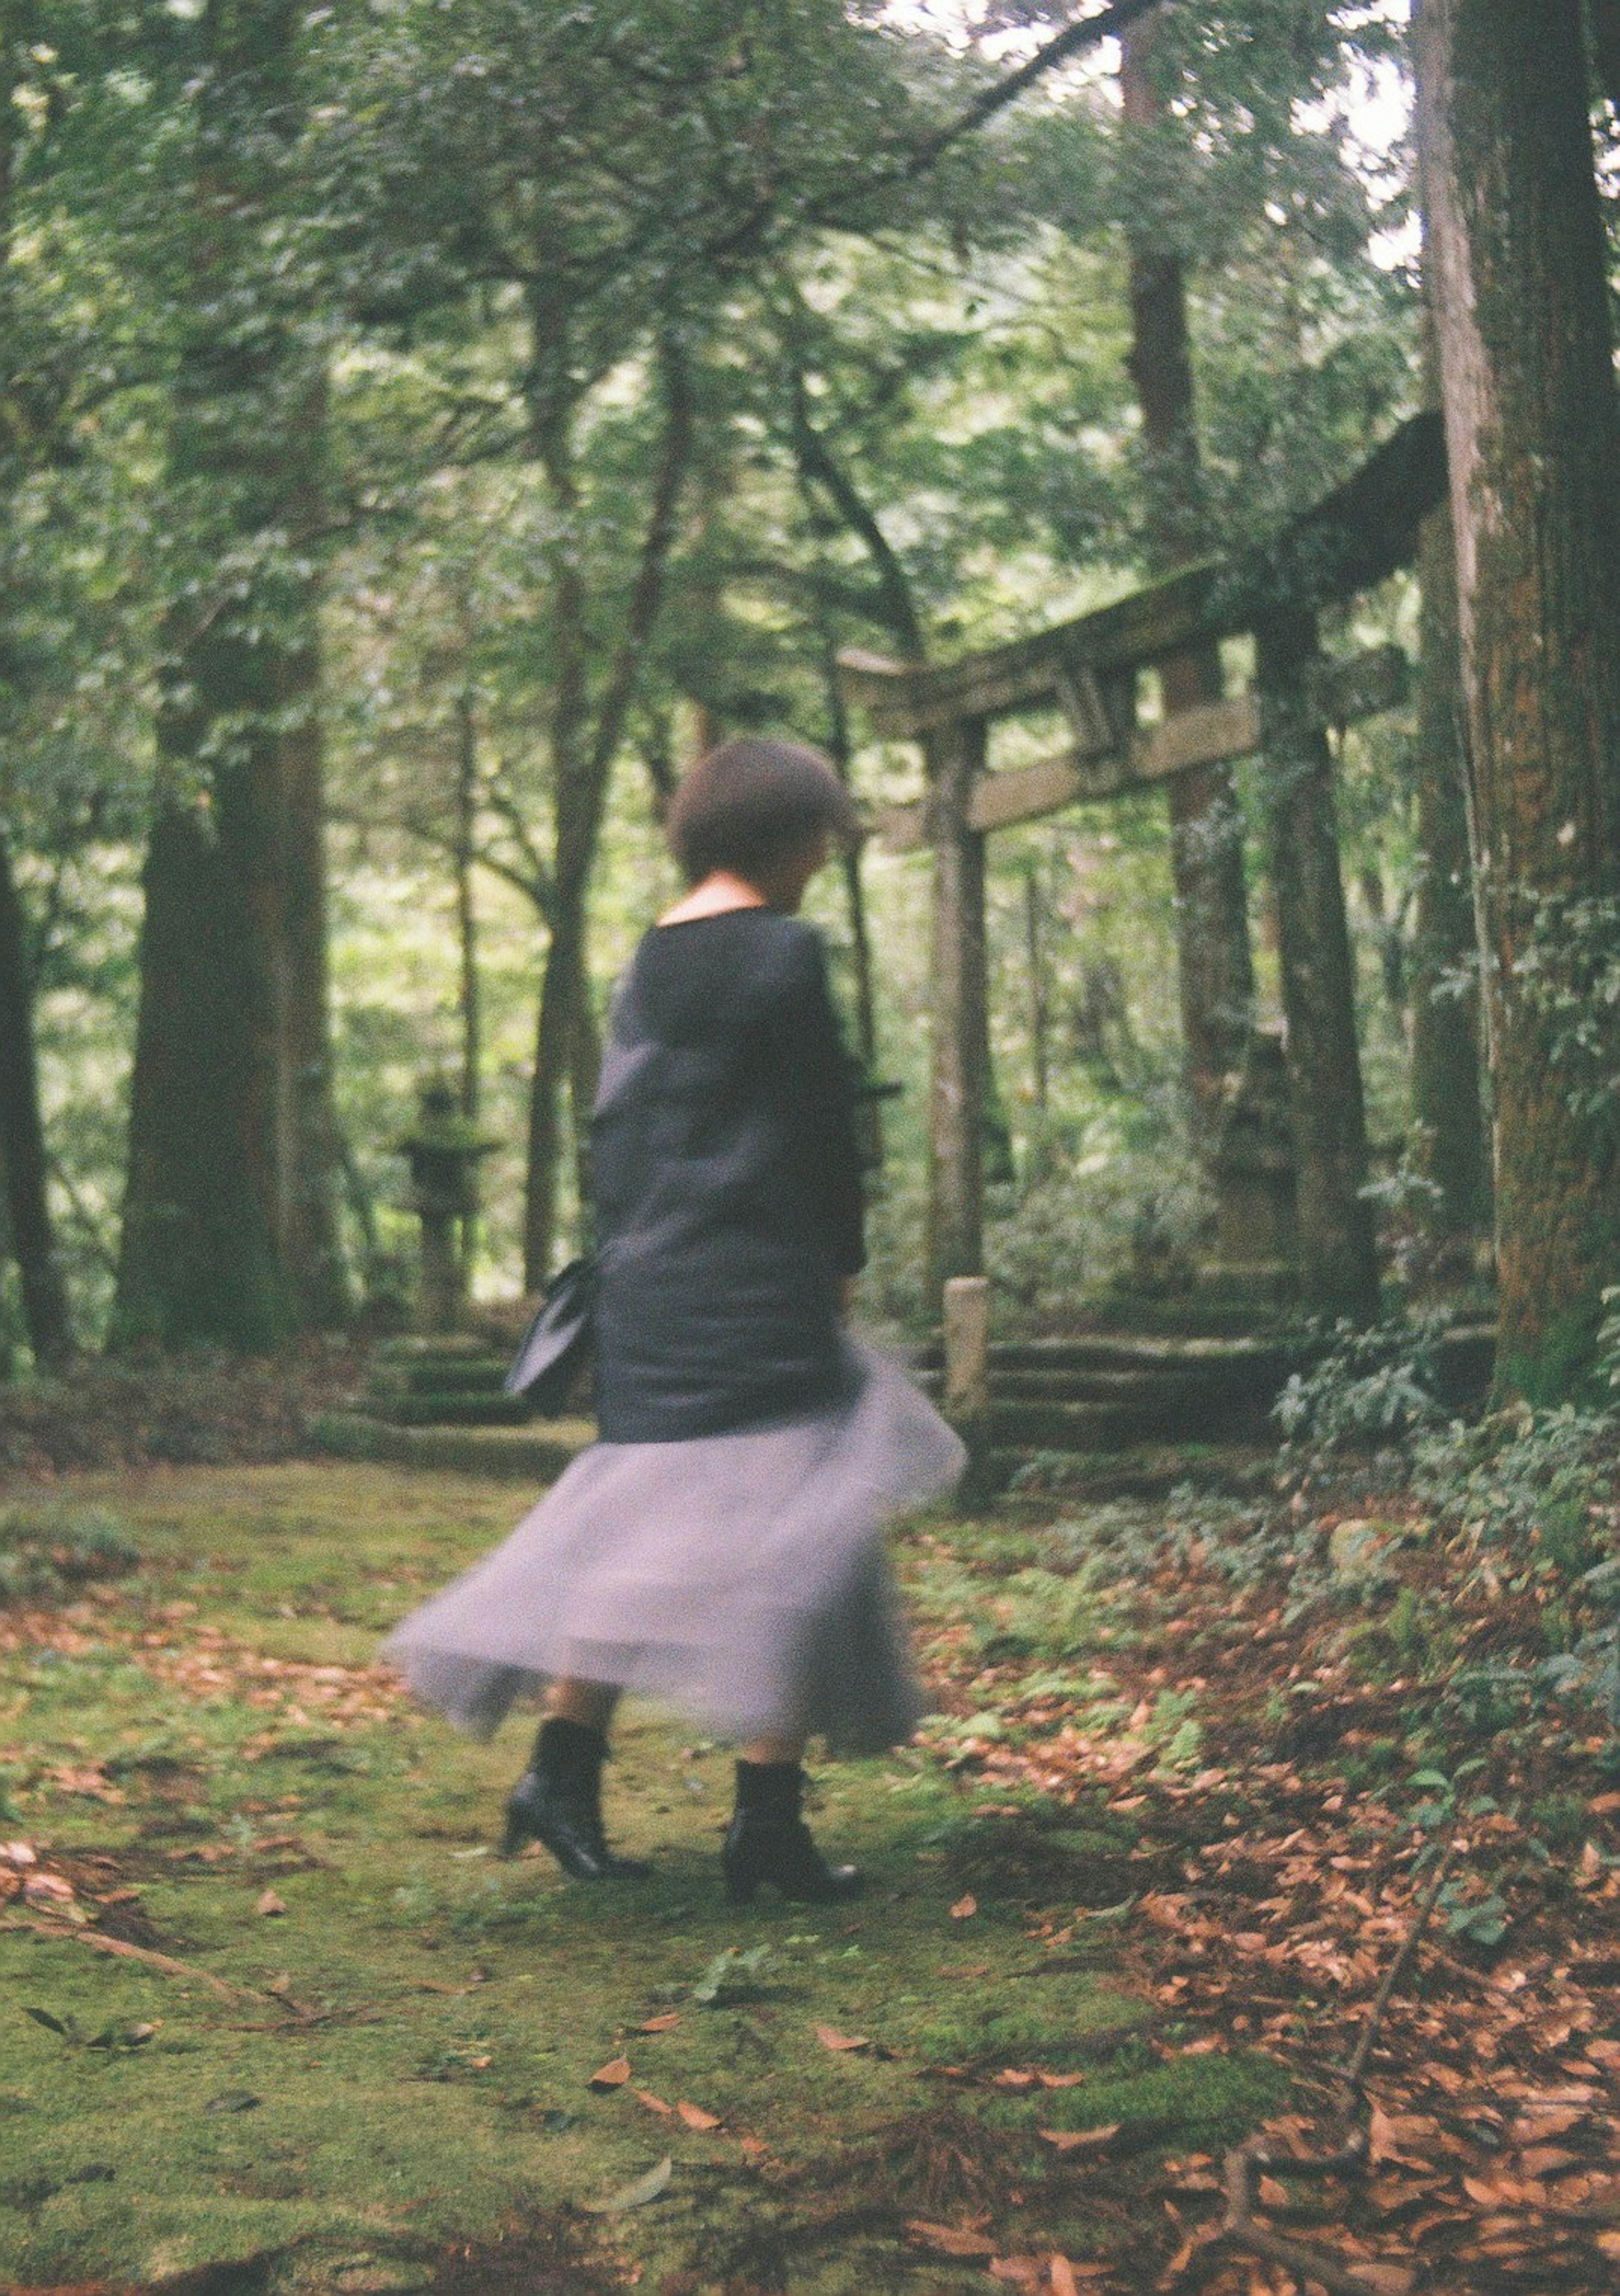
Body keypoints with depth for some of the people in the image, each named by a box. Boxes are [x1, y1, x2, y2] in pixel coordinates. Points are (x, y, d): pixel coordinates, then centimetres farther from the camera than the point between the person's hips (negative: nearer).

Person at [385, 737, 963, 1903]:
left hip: (649, 1284, 7)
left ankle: (565, 1765, 10)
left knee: (635, 1519, 14)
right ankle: (768, 1817, -2)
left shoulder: (648, 965, 12)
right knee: (787, 1525, -3)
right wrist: (843, 1263, 3)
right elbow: (823, 1127, -9)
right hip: (762, 1288, -7)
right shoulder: (786, 952, -10)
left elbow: (614, 1128, 13)